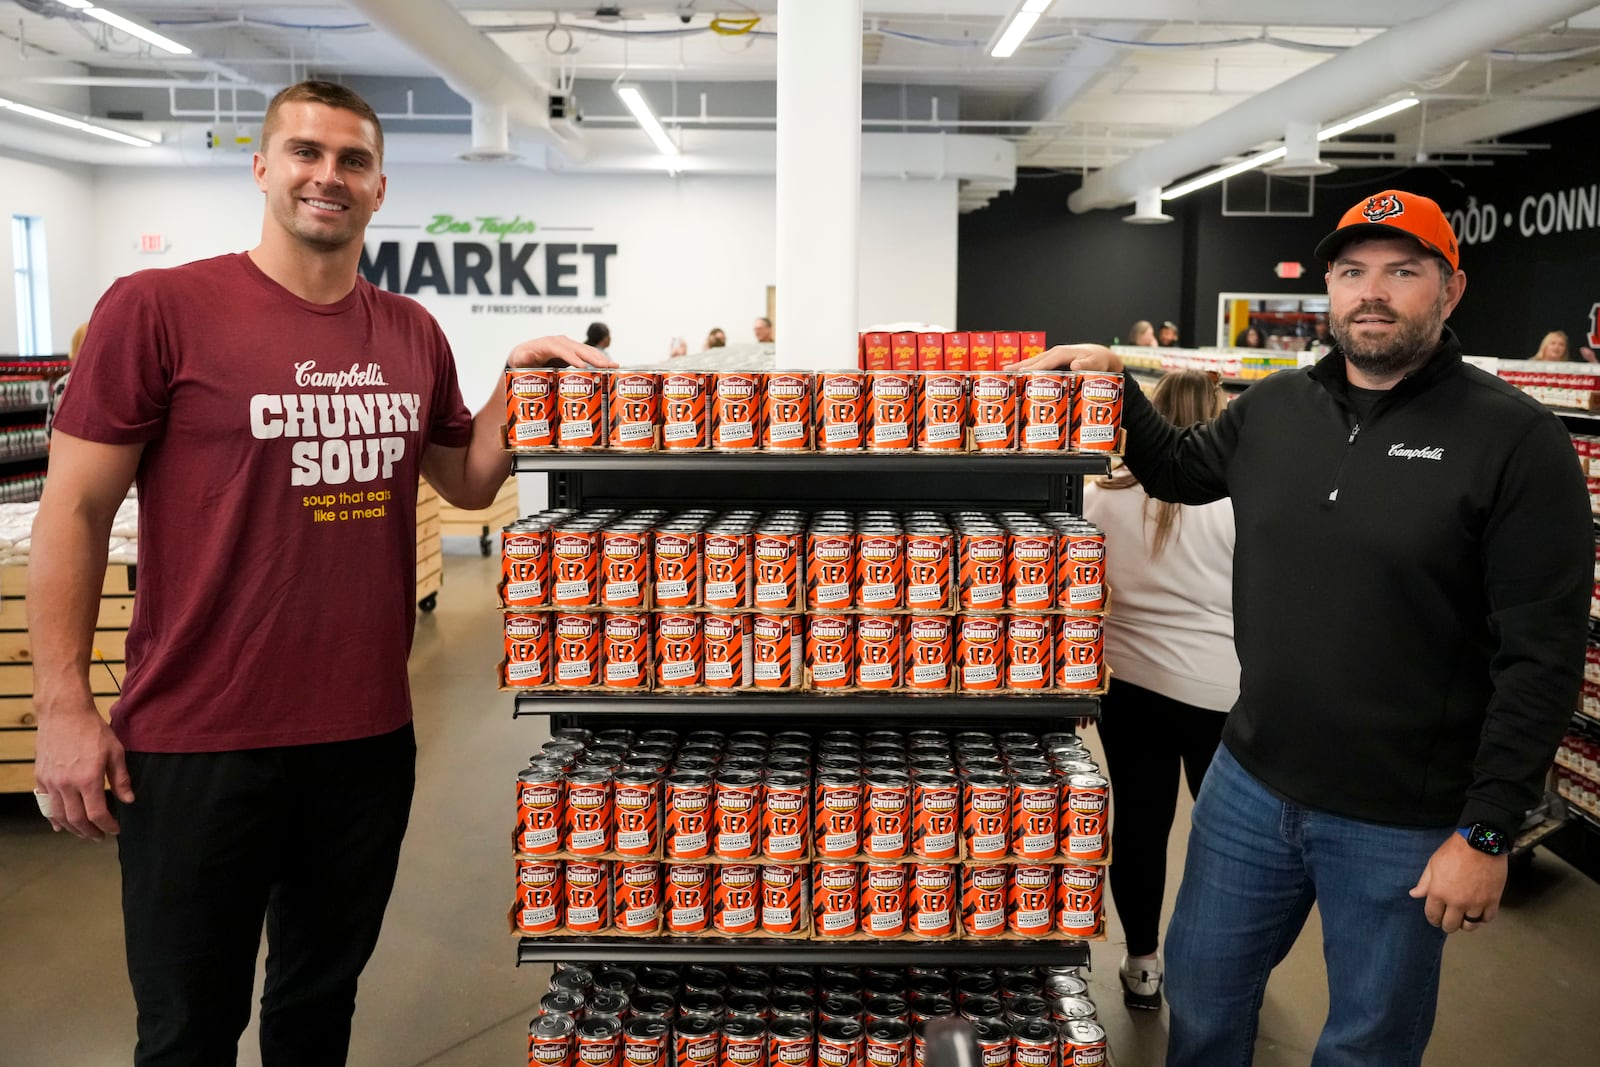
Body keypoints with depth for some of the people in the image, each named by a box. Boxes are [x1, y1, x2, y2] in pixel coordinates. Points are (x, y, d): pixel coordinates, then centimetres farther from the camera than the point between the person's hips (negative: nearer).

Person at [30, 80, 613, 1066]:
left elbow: (468, 480, 18)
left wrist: (515, 381, 2)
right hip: (199, 742, -4)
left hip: (370, 734, 4)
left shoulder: (413, 334, 6)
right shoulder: (160, 308, -8)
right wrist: (65, 707, -9)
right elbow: (74, 509, -6)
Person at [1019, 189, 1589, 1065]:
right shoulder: (1272, 409, 2)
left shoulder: (1515, 439, -13)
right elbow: (1178, 469, 23)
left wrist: (1487, 831, -15)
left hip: (1403, 827, -4)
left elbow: (1541, 656, -14)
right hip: (1250, 786, 4)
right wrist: (1114, 386, 7)